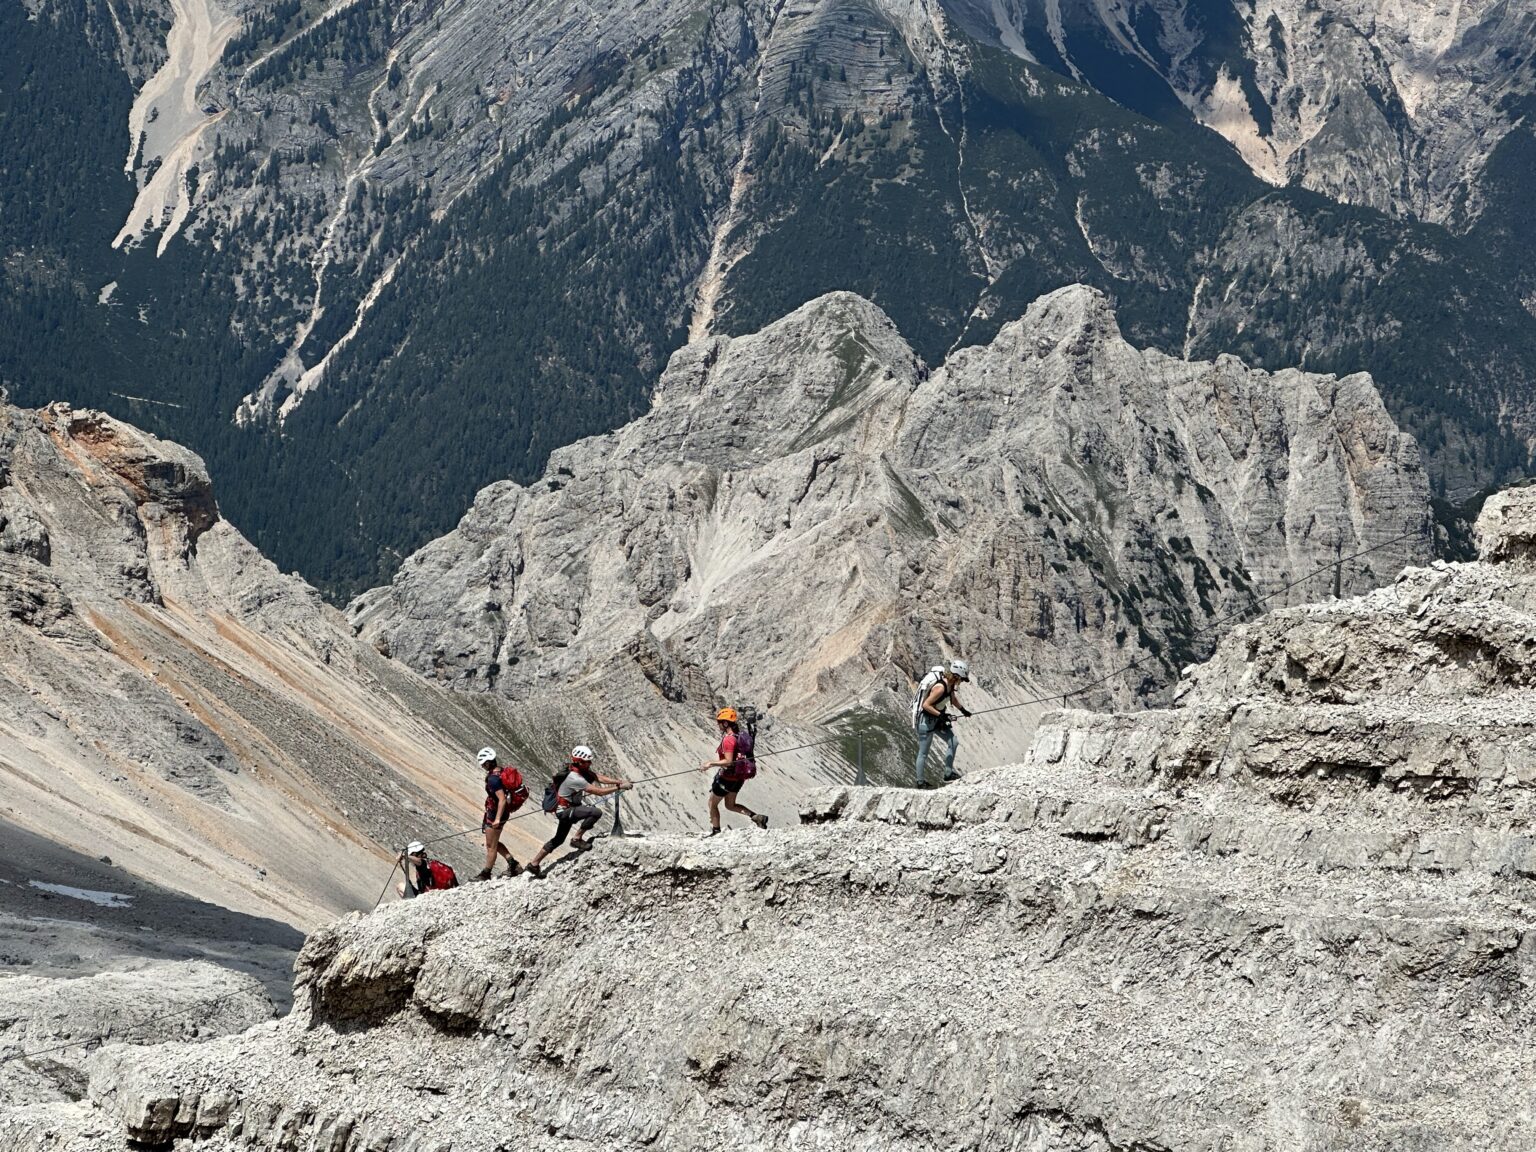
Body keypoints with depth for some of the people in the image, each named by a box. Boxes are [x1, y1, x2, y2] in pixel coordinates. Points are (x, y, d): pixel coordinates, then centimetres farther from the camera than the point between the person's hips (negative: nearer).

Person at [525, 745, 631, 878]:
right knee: (595, 812, -25)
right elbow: (599, 791, -30)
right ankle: (577, 839, -9)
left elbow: (599, 778, -2)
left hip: (567, 809, 10)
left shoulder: (583, 769, -1)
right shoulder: (575, 778, -30)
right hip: (564, 811, -10)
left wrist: (619, 782, -12)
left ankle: (534, 864, 27)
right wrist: (619, 787, -23)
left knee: (559, 839, 21)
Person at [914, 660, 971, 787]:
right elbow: (926, 705, -28)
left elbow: (953, 698, 21)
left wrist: (963, 710, 18)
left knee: (953, 743, 2)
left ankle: (948, 773, 13)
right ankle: (920, 781, 12)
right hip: (926, 720, -9)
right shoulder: (940, 687, -29)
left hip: (938, 720, 9)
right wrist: (940, 715, -28)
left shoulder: (951, 684, -2)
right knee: (923, 753, 2)